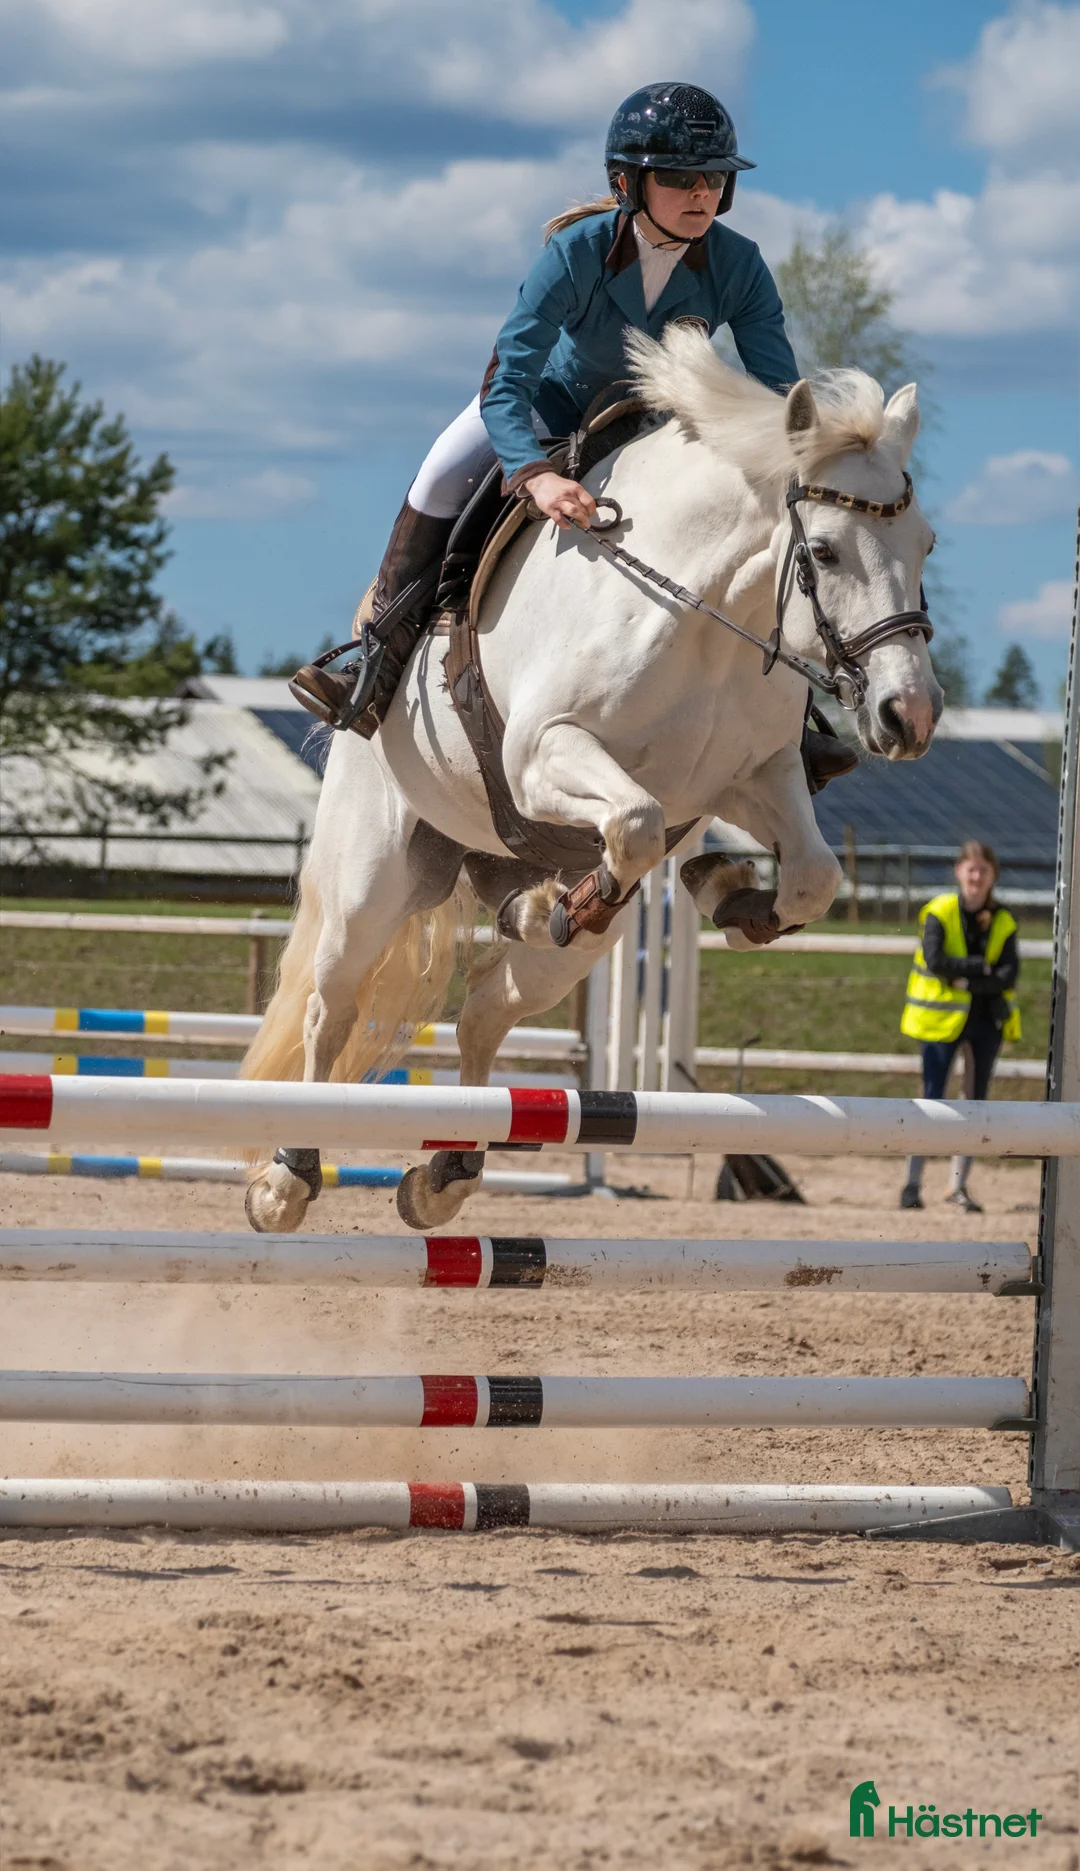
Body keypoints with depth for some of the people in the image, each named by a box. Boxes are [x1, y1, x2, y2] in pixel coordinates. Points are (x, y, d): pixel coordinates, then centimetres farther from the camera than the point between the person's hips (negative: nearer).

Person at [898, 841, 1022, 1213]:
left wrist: (967, 980, -18)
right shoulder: (939, 912, -5)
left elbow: (1009, 976, -5)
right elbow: (934, 959, -17)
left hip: (986, 1020, 4)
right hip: (943, 1018, -4)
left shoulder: (1002, 923, 5)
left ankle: (959, 1186, 14)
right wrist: (982, 967, -15)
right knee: (932, 1099, -5)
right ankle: (912, 1183, 1)